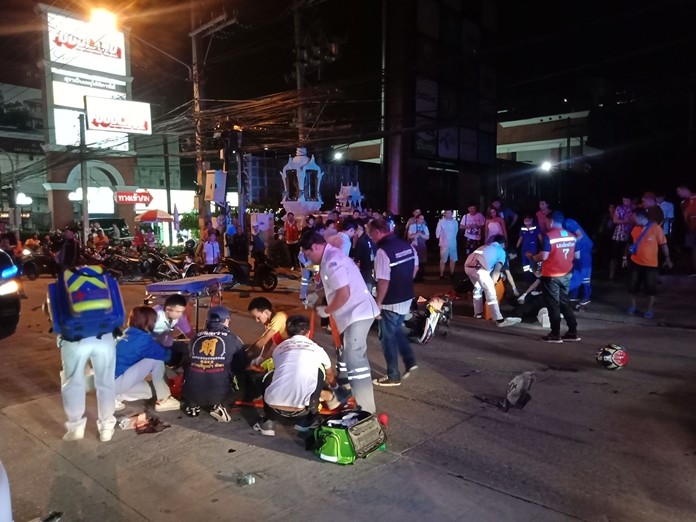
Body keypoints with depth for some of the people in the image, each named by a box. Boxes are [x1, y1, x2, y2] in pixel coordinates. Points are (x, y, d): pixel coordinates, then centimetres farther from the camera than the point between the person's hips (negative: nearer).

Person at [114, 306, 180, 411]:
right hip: (115, 382, -9)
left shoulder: (128, 334, 11)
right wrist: (170, 352, 4)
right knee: (156, 360, -15)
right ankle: (163, 400, -4)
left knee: (147, 392, 22)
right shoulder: (142, 338, -17)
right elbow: (163, 355, -17)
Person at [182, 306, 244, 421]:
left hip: (192, 393, 4)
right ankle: (216, 406, 9)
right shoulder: (232, 338, 4)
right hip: (219, 394, -3)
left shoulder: (196, 338, 11)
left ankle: (193, 406, 19)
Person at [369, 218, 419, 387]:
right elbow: (415, 267, 15)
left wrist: (378, 303, -15)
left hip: (391, 303, -8)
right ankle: (410, 361, 28)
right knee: (397, 331, 27)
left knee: (388, 337, 7)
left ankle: (393, 376, 18)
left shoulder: (383, 251, -23)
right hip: (406, 299, 8)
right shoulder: (407, 246, 2)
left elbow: (383, 281, -25)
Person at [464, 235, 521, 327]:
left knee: (477, 288, 28)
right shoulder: (502, 252, 21)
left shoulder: (485, 246, 37)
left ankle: (478, 313, 37)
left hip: (467, 265, 6)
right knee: (490, 293, 0)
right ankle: (500, 320, 0)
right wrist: (492, 284, 21)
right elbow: (497, 271, 13)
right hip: (479, 267, -6)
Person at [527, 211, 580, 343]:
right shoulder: (572, 236, 5)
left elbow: (543, 256, -22)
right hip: (566, 275, 6)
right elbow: (576, 256, 13)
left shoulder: (549, 236, -16)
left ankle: (555, 335, 9)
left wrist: (532, 257, -3)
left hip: (551, 276, -6)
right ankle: (573, 332, 20)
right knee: (565, 303, 17)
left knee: (553, 305, 3)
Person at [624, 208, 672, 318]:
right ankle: (632, 306, 26)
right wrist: (626, 256, 11)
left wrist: (667, 259, -4)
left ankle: (649, 310, 16)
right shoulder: (635, 229, 0)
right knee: (633, 286, 9)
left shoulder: (656, 228, -12)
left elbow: (663, 244, -7)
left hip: (650, 264, -4)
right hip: (635, 262, 4)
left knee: (651, 288, 3)